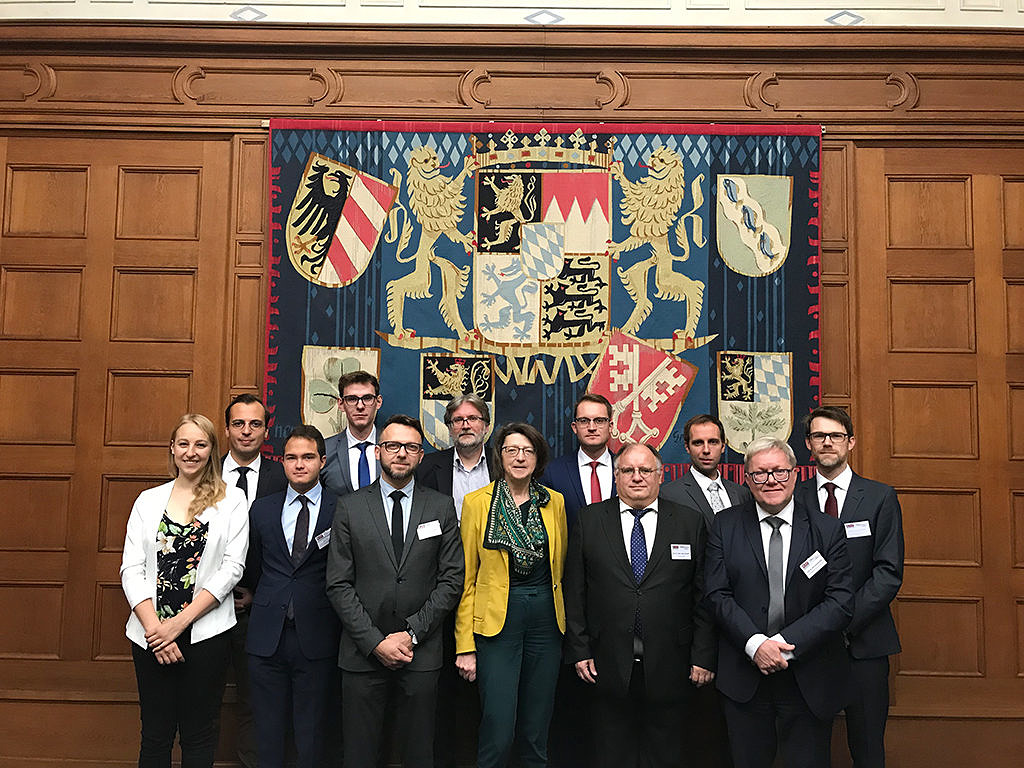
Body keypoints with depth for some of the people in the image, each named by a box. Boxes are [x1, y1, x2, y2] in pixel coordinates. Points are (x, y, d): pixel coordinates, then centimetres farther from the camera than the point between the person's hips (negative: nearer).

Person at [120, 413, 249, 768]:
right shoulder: (149, 500, 9)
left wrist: (179, 621, -12)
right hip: (151, 633, 2)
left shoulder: (231, 500, 2)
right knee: (155, 733, 10)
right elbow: (131, 569, 2)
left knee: (199, 734, 7)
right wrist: (154, 626, -11)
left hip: (206, 632, -2)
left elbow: (232, 568, -6)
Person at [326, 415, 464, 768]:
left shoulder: (442, 507, 4)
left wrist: (412, 633, -8)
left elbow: (452, 580, 1)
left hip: (421, 653, 1)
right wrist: (375, 642, -10)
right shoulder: (350, 507, 2)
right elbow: (338, 584, -2)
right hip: (362, 654, 0)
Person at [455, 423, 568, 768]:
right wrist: (465, 645, -5)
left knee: (536, 728, 10)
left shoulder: (554, 502, 7)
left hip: (546, 616, 3)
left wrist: (563, 619, 9)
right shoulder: (477, 503, -2)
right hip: (496, 619, -3)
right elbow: (466, 578, -1)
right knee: (498, 726, -7)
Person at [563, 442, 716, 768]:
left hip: (669, 666, 0)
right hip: (609, 665, 0)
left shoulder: (691, 522, 2)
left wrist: (703, 656, -2)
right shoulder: (589, 520, 3)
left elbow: (704, 596, 1)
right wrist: (579, 650, -1)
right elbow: (574, 591, 3)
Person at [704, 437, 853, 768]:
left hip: (809, 679, 0)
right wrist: (755, 644, -17)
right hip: (744, 677, 0)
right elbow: (717, 594, -4)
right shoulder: (726, 525, 2)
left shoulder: (827, 530, 1)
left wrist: (786, 644, -15)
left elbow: (841, 601, -7)